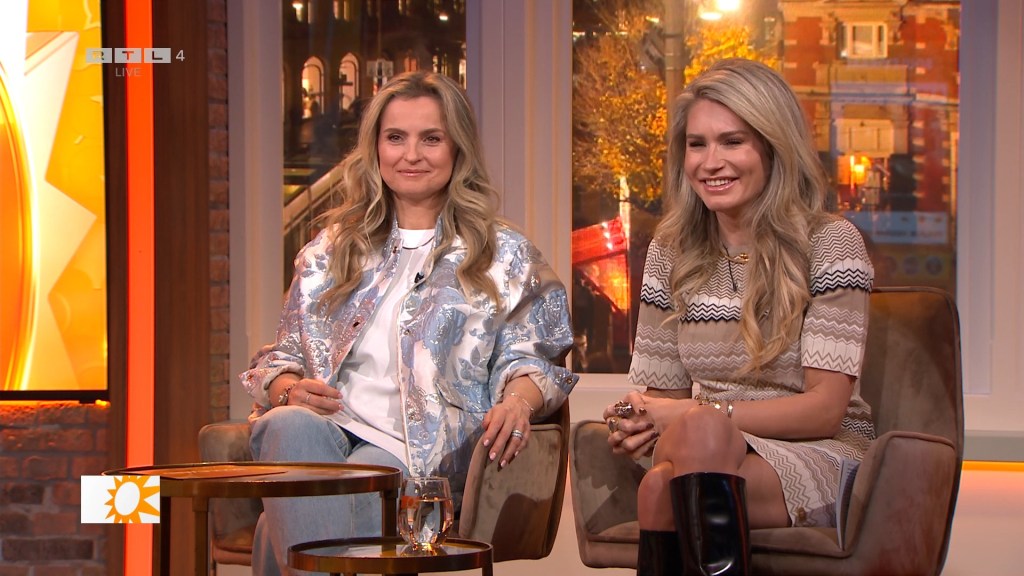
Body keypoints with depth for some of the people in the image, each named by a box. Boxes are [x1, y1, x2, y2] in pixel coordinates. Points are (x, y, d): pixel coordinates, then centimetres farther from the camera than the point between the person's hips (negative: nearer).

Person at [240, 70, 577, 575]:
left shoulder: (504, 257, 18)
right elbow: (281, 357, 23)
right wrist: (290, 388, -2)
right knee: (292, 427, -37)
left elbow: (528, 361, 10)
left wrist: (517, 401, -15)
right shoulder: (332, 250, 25)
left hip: (424, 442, -2)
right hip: (327, 419, 3)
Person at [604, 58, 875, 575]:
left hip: (819, 456, -3)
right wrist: (640, 424, -12)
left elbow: (826, 407, -9)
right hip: (708, 457, 3)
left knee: (699, 432, -38)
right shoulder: (671, 252, 12)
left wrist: (693, 417, -18)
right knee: (661, 486, -37)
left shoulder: (829, 243, -4)